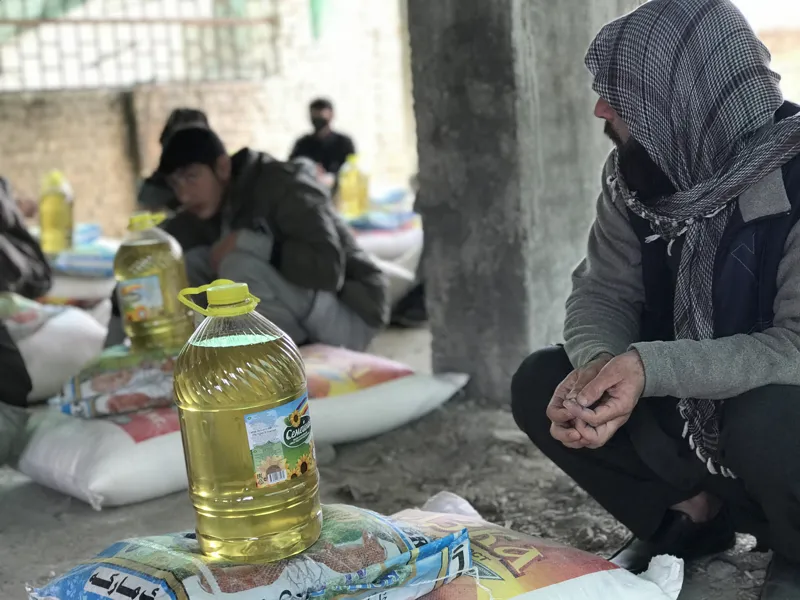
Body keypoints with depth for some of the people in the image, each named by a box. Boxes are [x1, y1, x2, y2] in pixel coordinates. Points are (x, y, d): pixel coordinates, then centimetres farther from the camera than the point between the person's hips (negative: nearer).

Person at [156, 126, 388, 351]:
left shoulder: (280, 183, -18)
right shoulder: (222, 204, 6)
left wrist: (245, 242, -24)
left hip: (352, 316, -8)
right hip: (296, 317, 8)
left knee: (240, 265, -30)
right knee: (193, 261, -3)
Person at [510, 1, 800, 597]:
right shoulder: (636, 173, -7)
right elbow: (604, 293, -5)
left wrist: (649, 367, -39)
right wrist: (599, 367, -28)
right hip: (691, 409, 6)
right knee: (541, 383, -9)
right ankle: (690, 513, 6)